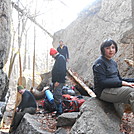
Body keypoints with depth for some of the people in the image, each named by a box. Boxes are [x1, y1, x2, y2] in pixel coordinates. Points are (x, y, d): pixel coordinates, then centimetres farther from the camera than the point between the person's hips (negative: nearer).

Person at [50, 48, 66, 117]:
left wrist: (58, 81, -23)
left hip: (59, 82, -11)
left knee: (57, 96, -10)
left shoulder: (61, 58, -13)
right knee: (56, 96, 13)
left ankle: (59, 112, -5)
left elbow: (61, 71, -22)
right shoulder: (58, 58, 19)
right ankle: (58, 111, 20)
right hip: (56, 81, 11)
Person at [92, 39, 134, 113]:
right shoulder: (99, 63, -7)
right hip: (104, 91, -8)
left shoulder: (113, 63, 19)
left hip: (116, 87, 8)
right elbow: (102, 82, -16)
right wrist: (122, 83, -20)